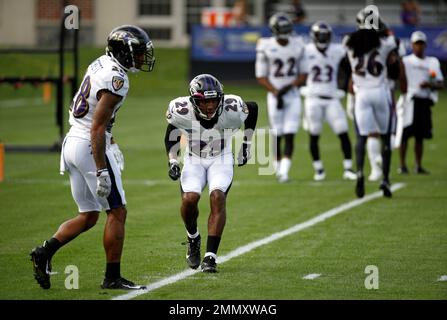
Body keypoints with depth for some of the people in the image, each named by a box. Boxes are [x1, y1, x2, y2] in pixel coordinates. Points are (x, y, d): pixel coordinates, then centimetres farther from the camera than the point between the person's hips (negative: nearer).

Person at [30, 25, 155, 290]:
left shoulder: (101, 64, 11)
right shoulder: (116, 80, -18)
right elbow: (97, 127, -22)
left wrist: (111, 143, 32)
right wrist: (101, 171, -23)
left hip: (72, 141, 9)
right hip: (91, 147, -9)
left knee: (88, 216, 14)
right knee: (117, 212, 0)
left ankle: (45, 252, 1)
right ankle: (113, 277, 2)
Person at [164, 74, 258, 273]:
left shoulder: (232, 110, -26)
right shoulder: (181, 112, -25)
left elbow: (253, 108, -2)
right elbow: (172, 135, -2)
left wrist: (246, 145, 3)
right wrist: (172, 162, -11)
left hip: (221, 159, 0)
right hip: (193, 159, 0)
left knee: (218, 198, -23)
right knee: (189, 199, -22)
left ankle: (210, 256, -20)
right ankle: (193, 238, 11)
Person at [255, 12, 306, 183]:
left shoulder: (298, 45, 0)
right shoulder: (266, 47, -7)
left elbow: (303, 75, 5)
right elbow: (261, 76, -2)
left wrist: (288, 87, -11)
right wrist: (275, 92, -14)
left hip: (293, 94, 1)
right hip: (275, 95, -1)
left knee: (290, 135, -8)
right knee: (277, 135, 1)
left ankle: (284, 171, -12)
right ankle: (278, 167, 18)